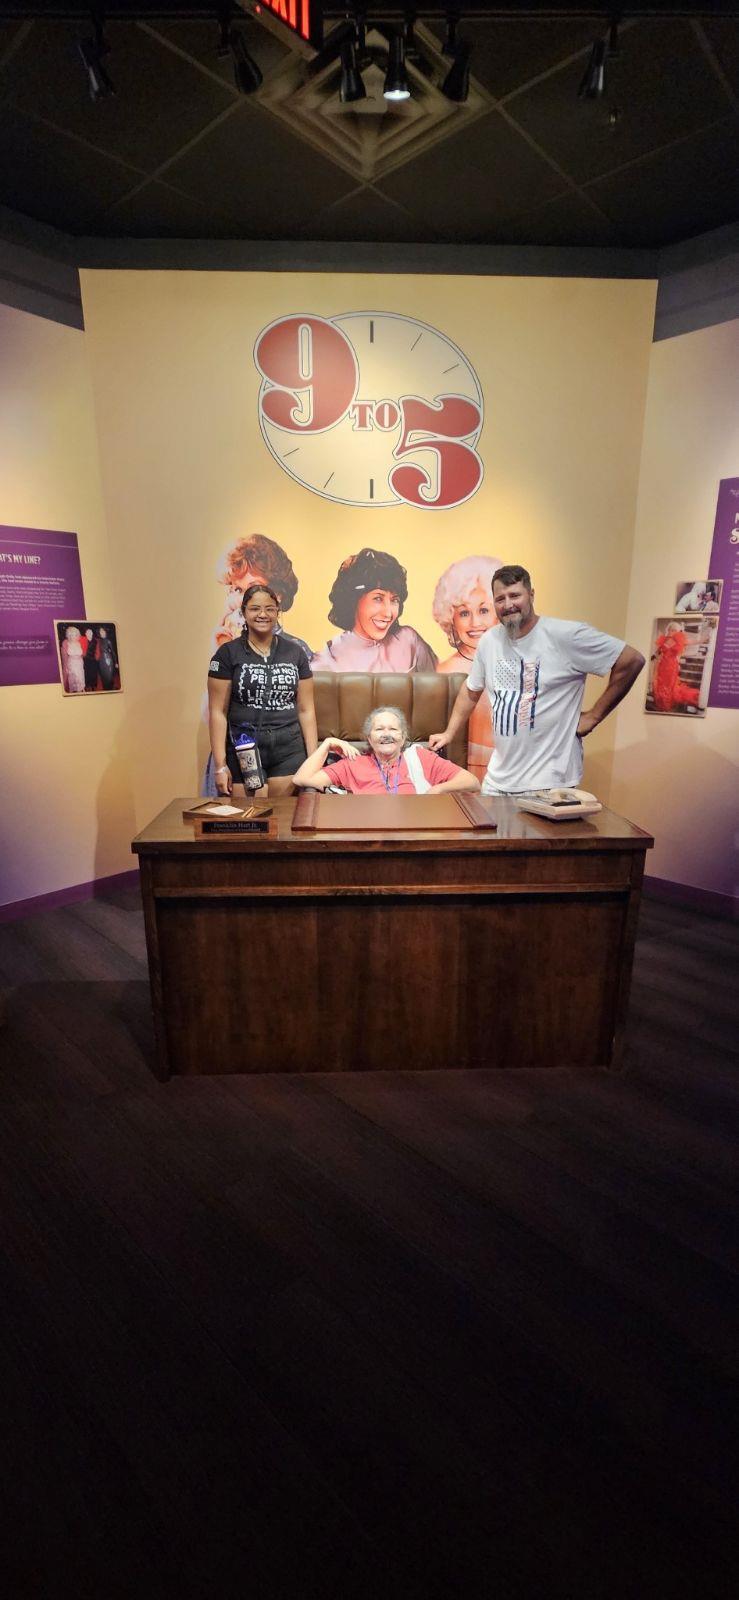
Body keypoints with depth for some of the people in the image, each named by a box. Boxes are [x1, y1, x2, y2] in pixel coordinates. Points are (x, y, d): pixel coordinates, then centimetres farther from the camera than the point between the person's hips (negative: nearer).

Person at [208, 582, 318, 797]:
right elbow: (218, 712, -2)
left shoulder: (295, 652, 8)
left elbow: (306, 709, 8)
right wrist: (220, 765, -8)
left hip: (289, 750, 2)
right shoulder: (228, 653, 0)